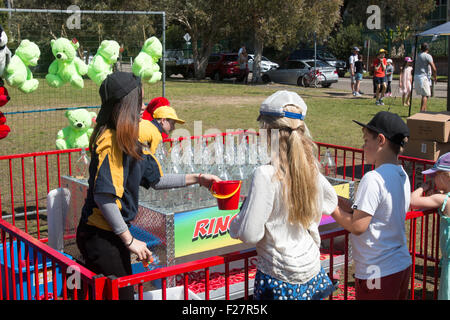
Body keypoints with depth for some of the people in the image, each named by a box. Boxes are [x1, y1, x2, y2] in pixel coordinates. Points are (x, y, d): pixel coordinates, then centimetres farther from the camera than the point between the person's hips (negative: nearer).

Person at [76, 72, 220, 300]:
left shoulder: (127, 141, 10)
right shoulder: (110, 141, -19)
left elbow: (155, 179, 19)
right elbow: (103, 196, -26)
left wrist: (196, 179, 17)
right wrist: (129, 240, -20)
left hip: (113, 235, 9)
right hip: (100, 237, -9)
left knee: (123, 292, 17)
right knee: (118, 294, -1)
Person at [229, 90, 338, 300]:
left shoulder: (266, 175, -21)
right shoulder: (311, 169, -2)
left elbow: (250, 234, -21)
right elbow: (331, 203, 18)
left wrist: (234, 224, -1)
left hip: (279, 279, -6)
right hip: (312, 269, 6)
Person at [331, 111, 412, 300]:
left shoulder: (372, 179, -21)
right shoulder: (402, 176, 5)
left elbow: (358, 226, -21)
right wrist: (345, 204, 6)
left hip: (378, 273, -8)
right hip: (403, 265, 9)